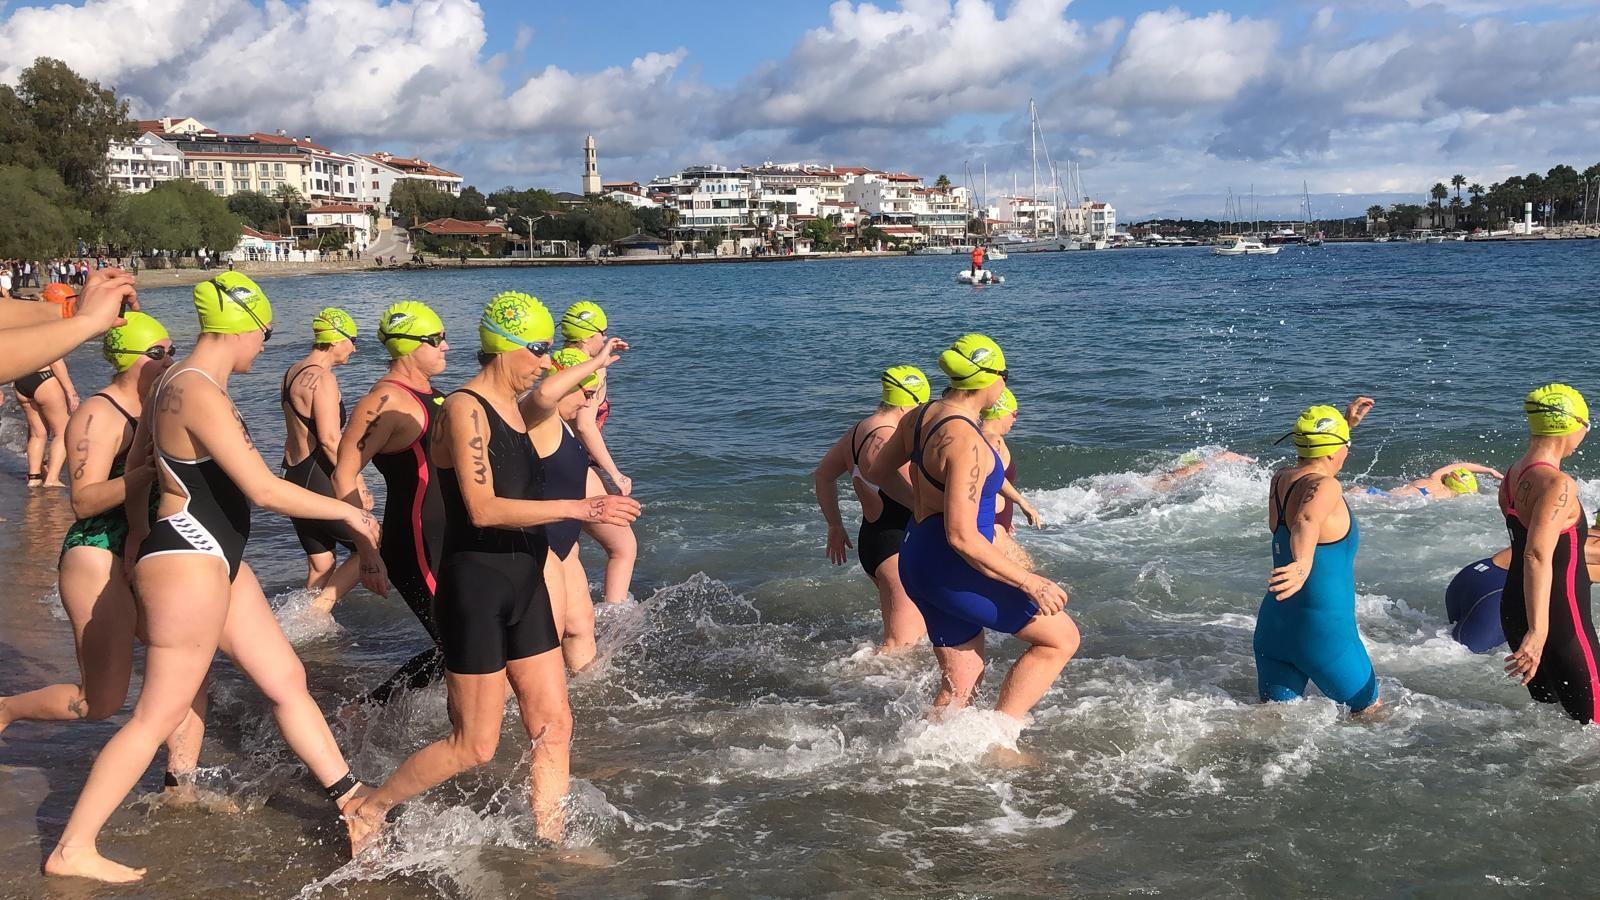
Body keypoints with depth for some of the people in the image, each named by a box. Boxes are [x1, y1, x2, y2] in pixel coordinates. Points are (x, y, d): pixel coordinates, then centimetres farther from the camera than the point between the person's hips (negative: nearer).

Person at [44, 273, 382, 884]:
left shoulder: (178, 382, 10)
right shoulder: (200, 393, -22)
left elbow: (136, 458, 23)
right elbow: (265, 491, -26)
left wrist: (139, 535, 34)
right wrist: (349, 512, -13)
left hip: (215, 559, 10)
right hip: (189, 561, -10)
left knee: (286, 680, 14)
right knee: (159, 716, -1)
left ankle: (351, 800, 23)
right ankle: (72, 850, 11)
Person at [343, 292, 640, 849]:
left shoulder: (509, 408, 12)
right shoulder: (465, 408, -16)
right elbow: (483, 509, -25)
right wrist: (579, 508, -27)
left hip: (523, 584, 9)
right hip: (475, 588, -9)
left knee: (554, 724, 9)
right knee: (474, 747, 0)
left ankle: (551, 841, 20)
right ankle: (367, 811, 19)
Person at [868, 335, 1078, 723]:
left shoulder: (920, 417, 4)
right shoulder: (966, 441, -23)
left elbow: (875, 472, 20)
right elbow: (962, 537, -28)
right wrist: (1030, 582, -22)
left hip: (920, 560, 9)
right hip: (951, 570, -9)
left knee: (960, 684, 18)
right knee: (1060, 637, 2)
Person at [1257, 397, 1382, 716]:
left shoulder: (1280, 479, 8)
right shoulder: (1325, 487, -16)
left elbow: (1316, 453, 33)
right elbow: (1307, 522, -40)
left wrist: (1346, 424, 37)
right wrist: (1303, 565, -56)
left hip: (1275, 622, 7)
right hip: (1322, 628, -7)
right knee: (1369, 710, 14)